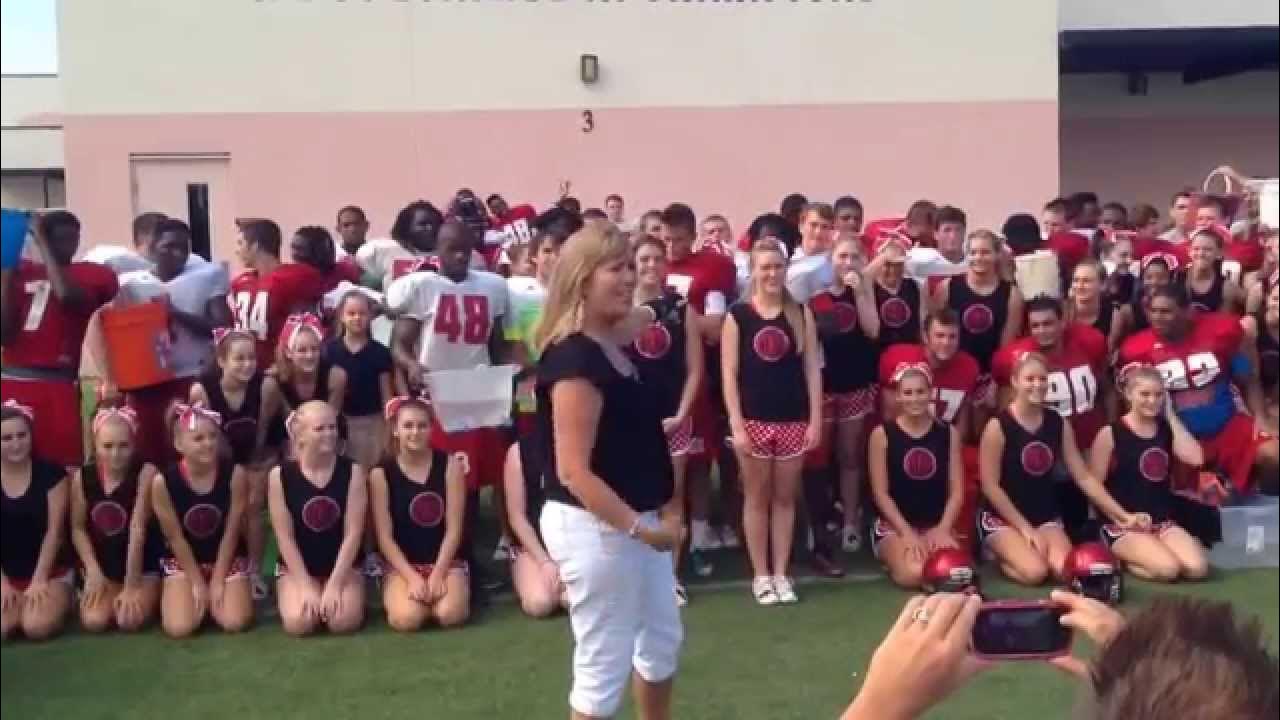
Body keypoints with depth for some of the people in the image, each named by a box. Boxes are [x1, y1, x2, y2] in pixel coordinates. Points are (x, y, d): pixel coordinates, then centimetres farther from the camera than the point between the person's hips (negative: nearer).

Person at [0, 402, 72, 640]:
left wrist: (39, 579, -12)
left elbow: (54, 531, -7)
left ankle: (59, 602, 8)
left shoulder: (51, 473, -6)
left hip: (51, 571, -2)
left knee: (37, 628, -26)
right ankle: (19, 606, 9)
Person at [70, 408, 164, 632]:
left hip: (143, 566, -3)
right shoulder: (82, 477, -6)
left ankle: (149, 597, 12)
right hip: (103, 565, 3)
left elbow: (137, 529, -19)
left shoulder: (145, 473, -17)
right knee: (93, 622, -17)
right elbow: (78, 529, 2)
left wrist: (131, 586, -19)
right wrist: (93, 570, -10)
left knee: (129, 621, -22)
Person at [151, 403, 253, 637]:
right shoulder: (163, 482, -18)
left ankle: (217, 595, 17)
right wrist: (198, 582, -8)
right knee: (179, 628, -18)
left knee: (234, 622, -18)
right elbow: (176, 538, -10)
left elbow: (231, 534, -11)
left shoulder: (235, 474, -18)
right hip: (183, 561, 0)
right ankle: (197, 596, 17)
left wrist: (217, 581, -10)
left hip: (228, 559, 0)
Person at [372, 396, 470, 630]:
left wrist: (437, 575, -14)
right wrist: (412, 577, -15)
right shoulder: (381, 473, -3)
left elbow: (454, 529, -4)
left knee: (450, 615, -27)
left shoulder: (450, 464, -1)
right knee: (406, 619, -28)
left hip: (446, 561, 0)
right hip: (403, 564, 0)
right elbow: (385, 537, -5)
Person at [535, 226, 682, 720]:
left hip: (635, 522, 10)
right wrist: (640, 526, -23)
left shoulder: (613, 349, 8)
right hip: (593, 526, -10)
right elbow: (574, 471, -25)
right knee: (603, 666, 3)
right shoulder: (573, 359, -21)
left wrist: (663, 510, 11)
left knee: (663, 640, 24)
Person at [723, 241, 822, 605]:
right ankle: (761, 575, 17)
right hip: (754, 420, -2)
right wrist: (736, 425, -11)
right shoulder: (737, 315, -3)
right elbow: (729, 374, -5)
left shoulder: (801, 313, 4)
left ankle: (781, 573, 19)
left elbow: (812, 368, 4)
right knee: (757, 498, 7)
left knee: (785, 498, 10)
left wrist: (816, 419, -2)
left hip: (794, 420, 2)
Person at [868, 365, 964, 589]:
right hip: (894, 525, -2)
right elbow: (881, 493, -5)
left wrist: (943, 529, -11)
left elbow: (957, 491, 3)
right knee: (914, 574, -30)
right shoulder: (882, 434, -3)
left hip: (936, 524, 2)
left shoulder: (948, 433, 5)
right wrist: (907, 532, -14)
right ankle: (894, 561, 5)